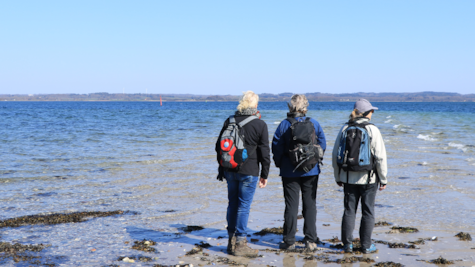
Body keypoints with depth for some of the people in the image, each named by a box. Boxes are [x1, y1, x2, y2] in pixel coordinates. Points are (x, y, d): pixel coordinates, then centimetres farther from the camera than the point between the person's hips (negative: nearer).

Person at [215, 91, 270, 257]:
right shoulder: (260, 125, -8)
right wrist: (264, 175, 2)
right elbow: (264, 152, -6)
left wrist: (222, 168, 21)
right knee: (244, 206, 0)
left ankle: (231, 241, 20)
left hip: (230, 170, 5)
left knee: (232, 204, 14)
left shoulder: (229, 121, 5)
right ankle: (240, 244, 3)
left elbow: (219, 146, 11)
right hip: (248, 172, -5)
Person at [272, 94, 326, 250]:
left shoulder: (284, 125, -7)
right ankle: (310, 240, 6)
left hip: (290, 171, -1)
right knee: (310, 205, 8)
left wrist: (280, 164, 11)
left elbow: (276, 147, -4)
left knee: (291, 205, 4)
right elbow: (322, 145, 2)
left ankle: (289, 241, 7)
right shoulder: (314, 124, -2)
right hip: (311, 171, 1)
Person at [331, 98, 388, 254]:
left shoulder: (345, 129, 0)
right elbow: (380, 157, -11)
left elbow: (335, 155, 4)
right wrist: (383, 179, -1)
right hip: (368, 178, -3)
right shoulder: (372, 130, -10)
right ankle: (366, 246, 12)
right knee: (368, 211, 7)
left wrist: (338, 177, 15)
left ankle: (347, 244, 13)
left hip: (349, 178, 3)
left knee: (349, 210, 11)